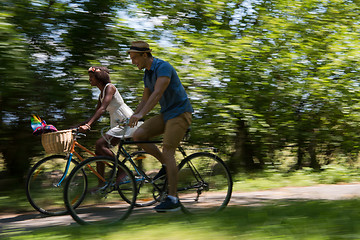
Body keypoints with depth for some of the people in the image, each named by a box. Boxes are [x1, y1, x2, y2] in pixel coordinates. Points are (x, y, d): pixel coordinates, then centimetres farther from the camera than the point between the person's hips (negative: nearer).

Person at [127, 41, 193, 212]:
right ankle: (166, 165, 8)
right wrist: (130, 119, 10)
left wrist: (140, 114, -39)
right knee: (138, 136, -6)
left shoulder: (163, 67, -18)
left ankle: (172, 199, -13)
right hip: (166, 114, 9)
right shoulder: (147, 74, 11)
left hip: (180, 113, -8)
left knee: (167, 152, -16)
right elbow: (145, 99, 17)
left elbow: (157, 93, -30)